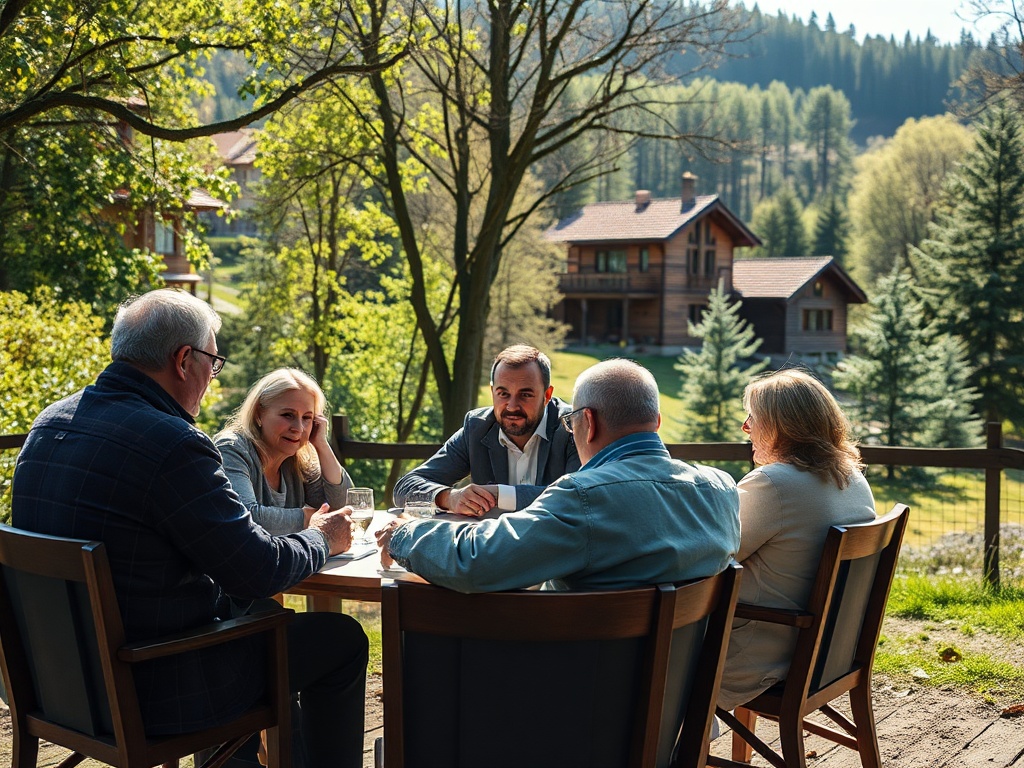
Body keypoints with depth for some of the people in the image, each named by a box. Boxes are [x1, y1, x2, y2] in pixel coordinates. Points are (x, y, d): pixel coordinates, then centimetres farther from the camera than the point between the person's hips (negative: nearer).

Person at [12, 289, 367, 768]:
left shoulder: (49, 423, 2)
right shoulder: (173, 444, -25)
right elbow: (259, 571, -20)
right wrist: (321, 539, 1)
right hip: (154, 693, -9)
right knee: (340, 637, 7)